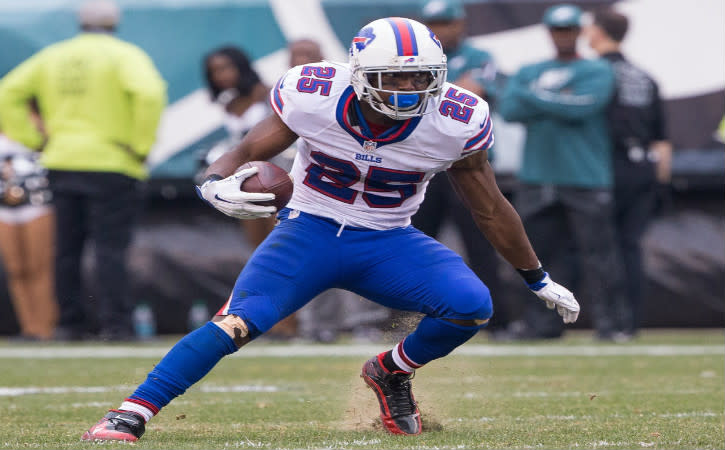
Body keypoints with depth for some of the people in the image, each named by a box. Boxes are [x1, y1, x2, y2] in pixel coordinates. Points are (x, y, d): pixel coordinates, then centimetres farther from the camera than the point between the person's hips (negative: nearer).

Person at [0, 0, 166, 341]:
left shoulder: (52, 56, 12)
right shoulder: (124, 55, -3)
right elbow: (149, 92, -21)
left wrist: (34, 140, 9)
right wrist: (141, 144, -12)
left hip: (62, 165, 4)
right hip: (110, 164, -4)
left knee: (67, 249, 9)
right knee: (110, 248, -4)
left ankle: (70, 322, 10)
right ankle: (114, 324, -9)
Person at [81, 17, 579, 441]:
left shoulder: (454, 122, -16)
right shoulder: (314, 96, -19)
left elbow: (490, 208, 0)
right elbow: (246, 154, -7)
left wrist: (539, 279, 9)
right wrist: (217, 186, -32)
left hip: (388, 244, 2)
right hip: (310, 231, -2)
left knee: (472, 305, -23)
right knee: (240, 320, -26)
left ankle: (392, 372, 7)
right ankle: (131, 414, -22)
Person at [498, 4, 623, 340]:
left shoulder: (597, 72, 5)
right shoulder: (528, 72, 16)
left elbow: (581, 108, -13)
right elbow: (508, 109, 0)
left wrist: (533, 96, -5)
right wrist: (559, 103, -9)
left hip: (586, 179, -4)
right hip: (537, 178, 4)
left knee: (596, 253, -8)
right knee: (540, 250, 3)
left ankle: (607, 321, -3)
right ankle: (541, 321, 10)